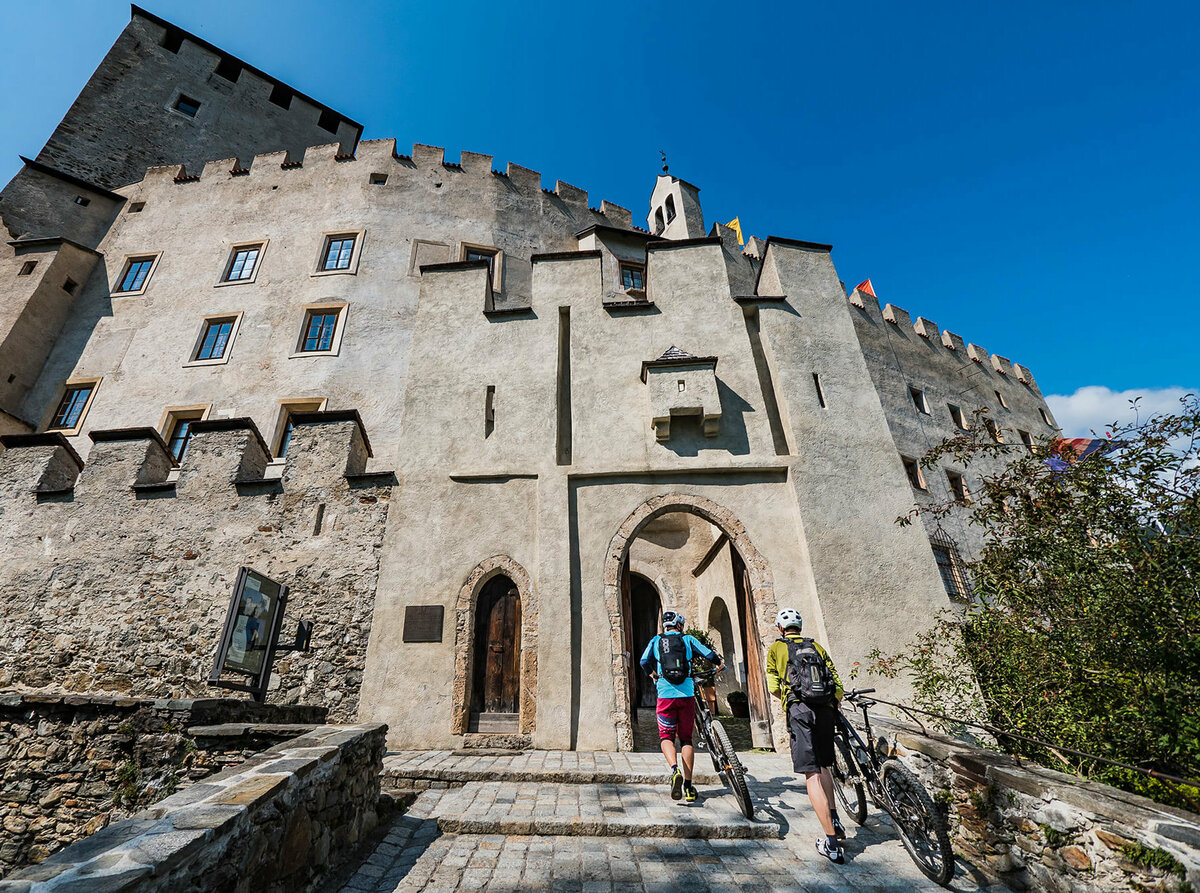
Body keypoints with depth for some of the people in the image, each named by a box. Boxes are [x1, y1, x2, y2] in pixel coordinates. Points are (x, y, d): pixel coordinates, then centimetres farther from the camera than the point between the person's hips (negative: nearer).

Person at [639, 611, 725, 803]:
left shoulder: (656, 641, 8)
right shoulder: (688, 639, 7)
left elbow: (644, 661, 2)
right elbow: (709, 655, 3)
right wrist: (720, 663, 26)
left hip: (666, 694, -1)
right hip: (687, 695, 1)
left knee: (666, 736, 12)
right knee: (686, 739, 14)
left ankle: (675, 769, -14)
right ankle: (688, 786, 11)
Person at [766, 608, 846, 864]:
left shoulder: (776, 648, 9)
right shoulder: (816, 646, 18)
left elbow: (774, 686, 5)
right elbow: (837, 682, 11)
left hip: (799, 709, -5)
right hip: (826, 710, 5)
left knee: (812, 774, -3)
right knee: (823, 765, 26)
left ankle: (831, 842, -6)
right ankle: (834, 819, 26)